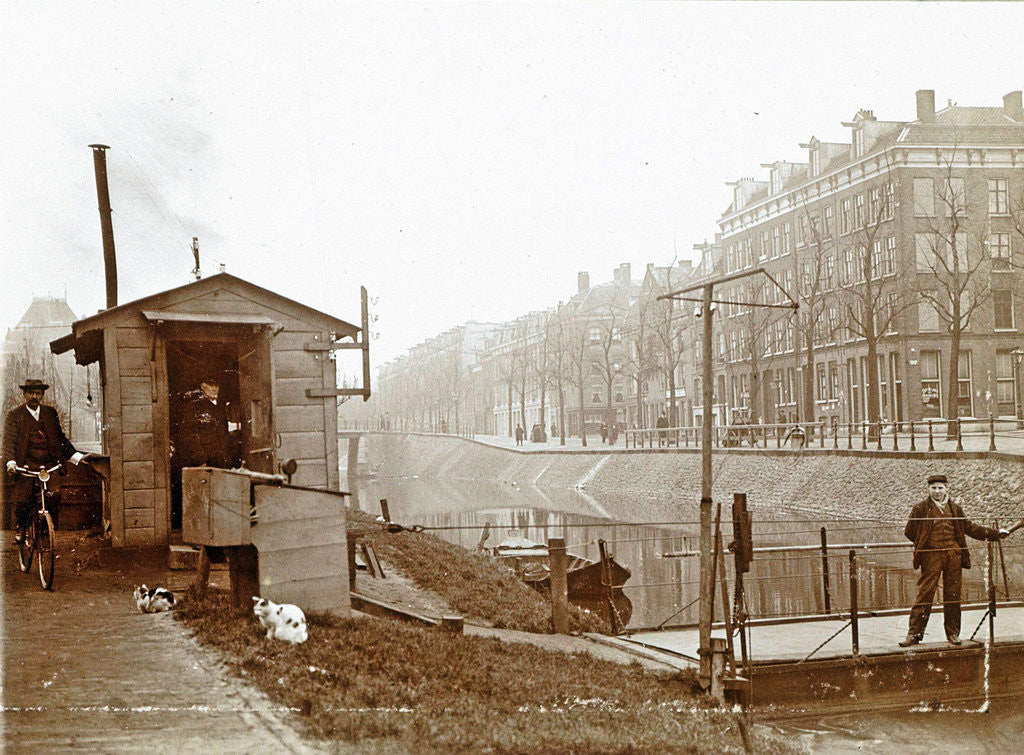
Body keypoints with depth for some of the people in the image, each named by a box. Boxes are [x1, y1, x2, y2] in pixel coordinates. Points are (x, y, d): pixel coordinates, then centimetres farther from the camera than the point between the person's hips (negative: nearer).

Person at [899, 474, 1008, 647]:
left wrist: (995, 533, 24)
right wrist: (924, 544, 5)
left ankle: (953, 633, 16)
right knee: (924, 593, -7)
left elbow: (969, 527, 22)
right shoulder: (921, 508, 3)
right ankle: (914, 633, -4)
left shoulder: (955, 508, 14)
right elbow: (910, 532, 6)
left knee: (953, 594, 6)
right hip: (931, 556, -3)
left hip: (953, 555, 3)